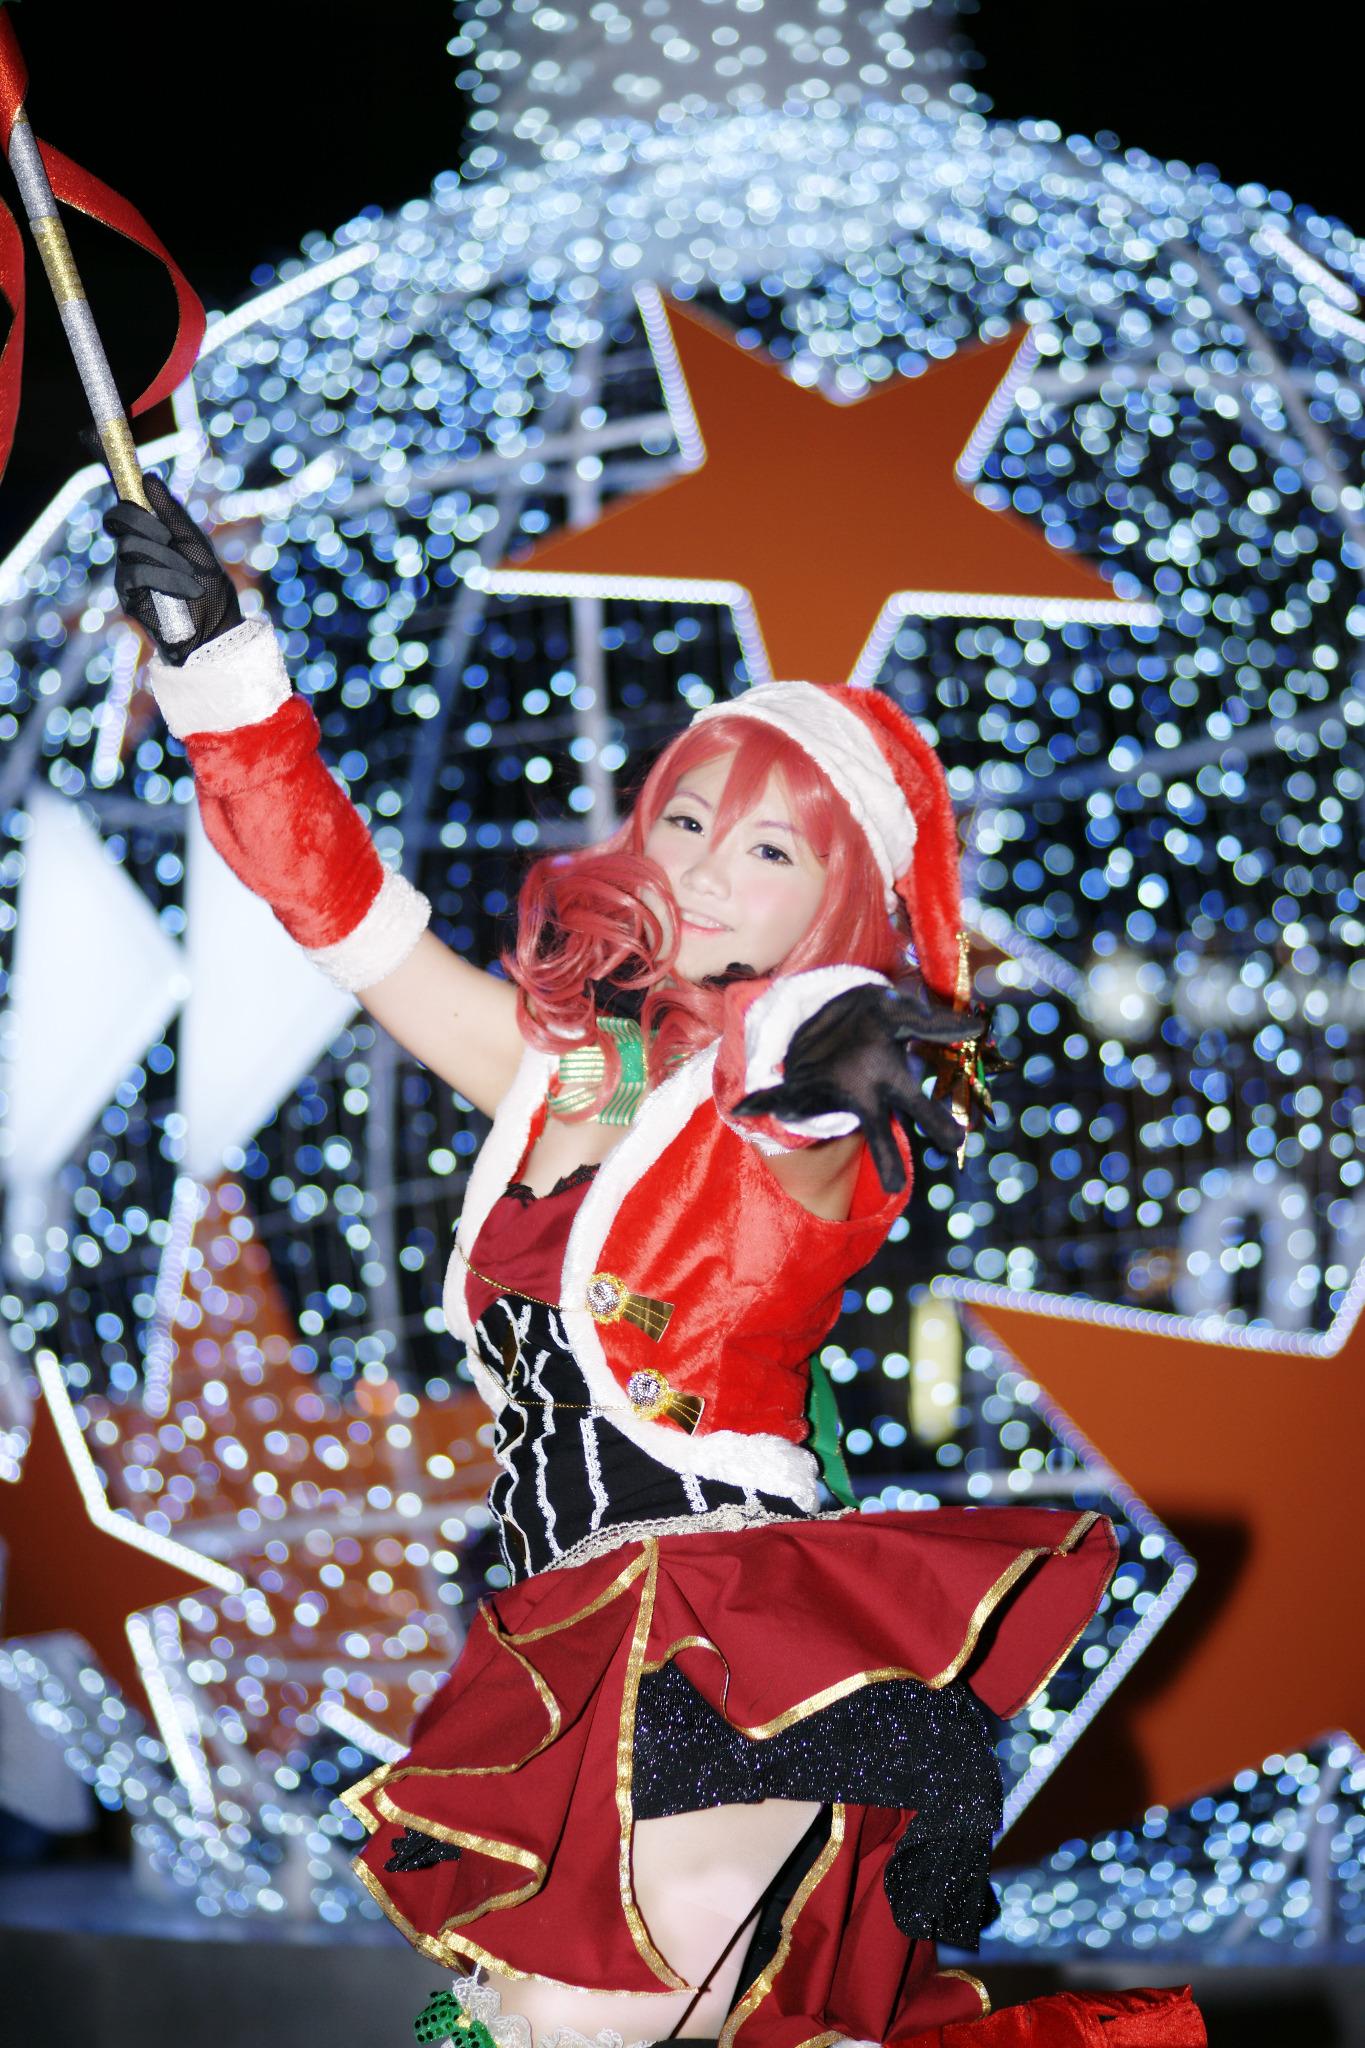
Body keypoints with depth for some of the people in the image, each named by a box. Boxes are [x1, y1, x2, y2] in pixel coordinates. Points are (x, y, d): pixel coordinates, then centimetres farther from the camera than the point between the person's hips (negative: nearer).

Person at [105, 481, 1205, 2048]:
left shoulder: (823, 1112, -5)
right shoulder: (562, 1065, 15)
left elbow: (774, 1059, -30)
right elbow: (337, 903, 20)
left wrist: (820, 1053, -54)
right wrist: (219, 658, 15)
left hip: (744, 1640, -7)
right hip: (569, 1649, 7)